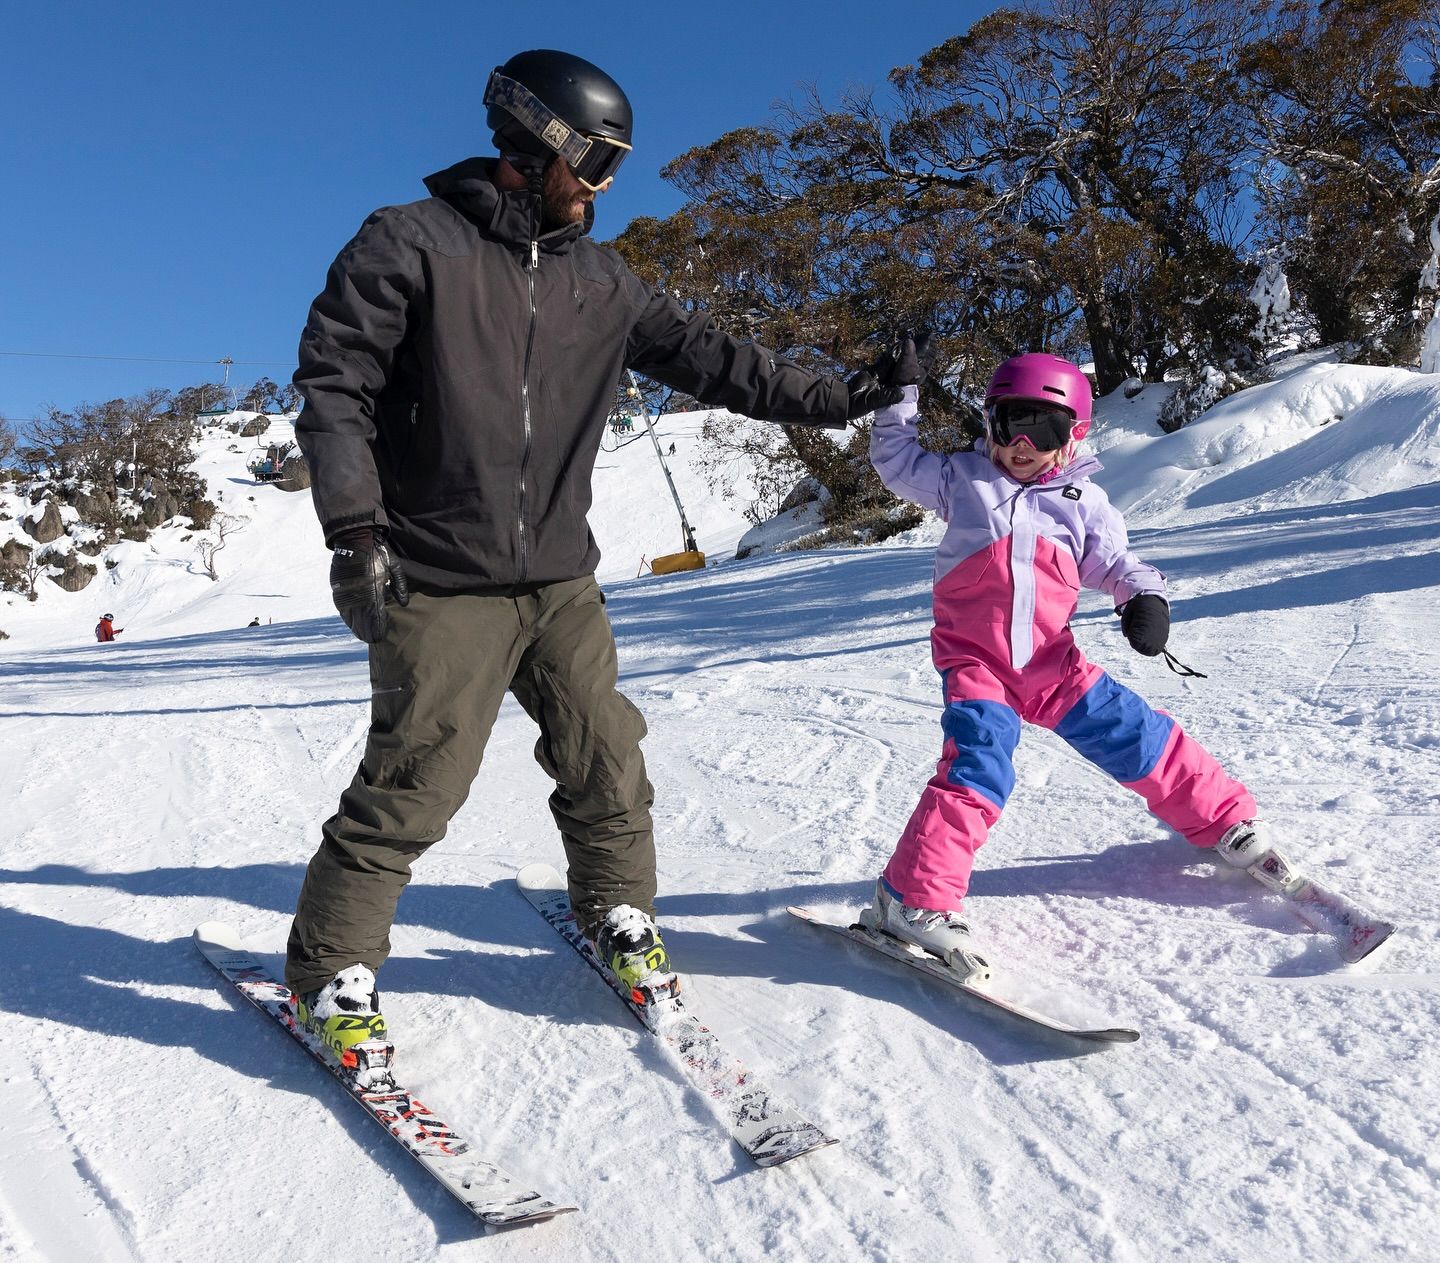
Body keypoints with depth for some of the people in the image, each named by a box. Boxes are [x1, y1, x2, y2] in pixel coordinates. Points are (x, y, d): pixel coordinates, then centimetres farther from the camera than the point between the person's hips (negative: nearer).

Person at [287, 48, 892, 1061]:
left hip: (560, 578, 5)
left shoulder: (601, 282, 12)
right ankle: (330, 969, 13)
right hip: (441, 583, -5)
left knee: (606, 759, 7)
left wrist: (837, 400, 11)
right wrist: (356, 530, -15)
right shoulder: (411, 244, -4)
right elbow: (334, 381, -6)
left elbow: (707, 357, 14)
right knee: (412, 787, -5)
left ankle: (619, 916, 29)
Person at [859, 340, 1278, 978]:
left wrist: (1144, 595, -10)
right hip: (976, 662, -3)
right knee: (977, 766, -22)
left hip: (1051, 662, 3)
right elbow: (899, 461, 15)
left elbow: (1115, 562, 11)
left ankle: (1226, 821, 28)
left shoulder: (1082, 502, 9)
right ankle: (912, 899, -20)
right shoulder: (962, 479, 6)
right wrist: (900, 397, 8)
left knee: (1136, 737, 4)